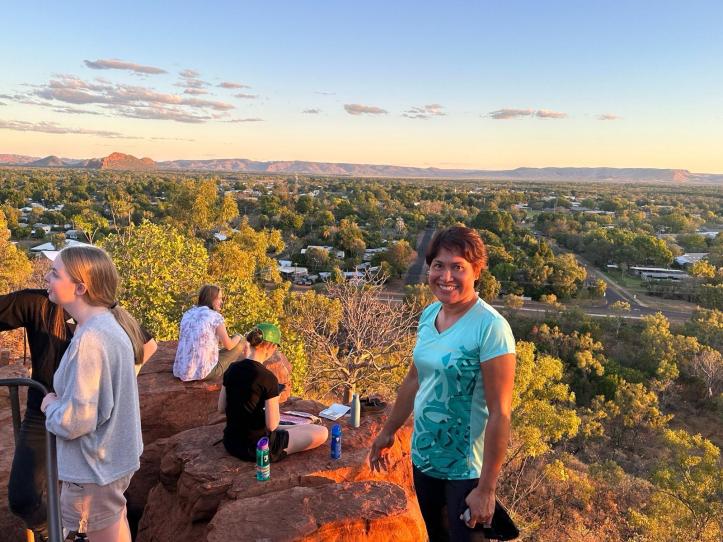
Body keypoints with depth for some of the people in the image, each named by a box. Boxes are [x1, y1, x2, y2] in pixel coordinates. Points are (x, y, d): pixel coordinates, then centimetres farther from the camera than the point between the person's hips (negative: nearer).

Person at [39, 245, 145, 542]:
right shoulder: (113, 324, 0)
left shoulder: (89, 339, -29)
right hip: (116, 456, 9)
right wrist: (61, 399, 8)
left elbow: (76, 420, -27)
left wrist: (51, 406, -10)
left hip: (94, 466, -8)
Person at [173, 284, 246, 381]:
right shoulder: (216, 316, -9)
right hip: (204, 372, -7)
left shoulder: (187, 314, 9)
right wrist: (238, 337, 16)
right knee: (240, 344, 13)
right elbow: (228, 345, -6)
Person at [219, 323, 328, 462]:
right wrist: (275, 402, -2)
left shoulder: (232, 369, -4)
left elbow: (221, 408, 6)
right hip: (256, 449, -9)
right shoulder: (267, 378, -23)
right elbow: (272, 425, -20)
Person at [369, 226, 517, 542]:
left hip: (466, 469, -6)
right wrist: (388, 431, 18)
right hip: (423, 455, 7)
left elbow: (500, 413, -21)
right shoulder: (428, 314, -2)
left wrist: (486, 489, -19)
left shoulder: (490, 327, -23)